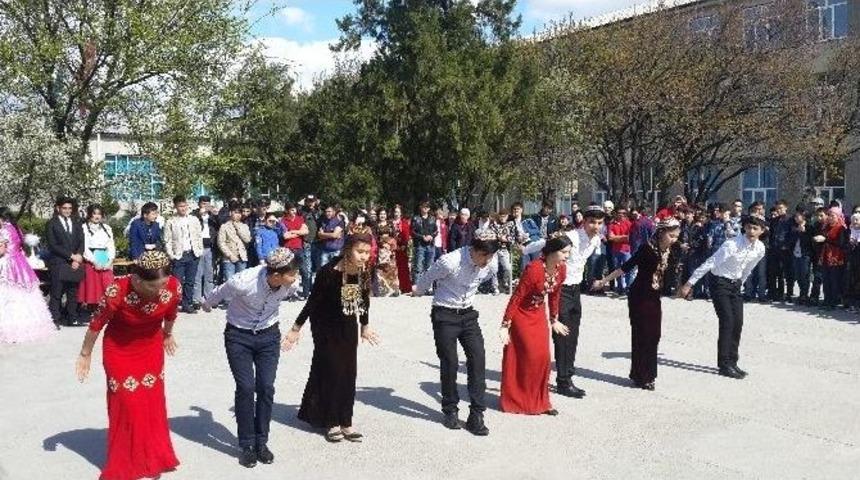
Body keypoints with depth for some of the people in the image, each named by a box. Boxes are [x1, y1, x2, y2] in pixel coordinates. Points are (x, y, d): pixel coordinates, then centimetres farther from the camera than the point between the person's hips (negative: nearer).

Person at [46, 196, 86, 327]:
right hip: (59, 263, -4)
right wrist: (71, 256, -11)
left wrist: (78, 257, -7)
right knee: (56, 294, -2)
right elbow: (53, 245, -7)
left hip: (75, 263, 4)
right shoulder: (52, 224, 1)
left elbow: (81, 242, 9)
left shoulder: (76, 223, 15)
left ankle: (73, 318, 11)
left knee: (73, 293, 6)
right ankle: (55, 319, 1)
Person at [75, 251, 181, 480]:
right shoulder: (117, 291, -35)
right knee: (125, 404, 2)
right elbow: (97, 323, -16)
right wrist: (85, 355, -3)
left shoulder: (174, 287, -25)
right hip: (119, 350, -3)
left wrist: (168, 334, 17)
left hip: (151, 348, 3)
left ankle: (152, 458, 30)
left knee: (153, 401, 12)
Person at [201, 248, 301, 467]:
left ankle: (261, 442, 14)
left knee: (266, 387, -2)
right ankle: (247, 445, 9)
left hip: (269, 335, 3)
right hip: (239, 336, -3)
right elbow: (218, 294, -8)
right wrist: (207, 305, 13)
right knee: (246, 388, -7)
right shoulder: (242, 282, -32)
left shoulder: (290, 285, -21)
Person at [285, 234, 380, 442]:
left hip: (348, 329, 5)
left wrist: (365, 327, 18)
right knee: (331, 373, -1)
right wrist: (296, 329, -12)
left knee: (349, 375, 7)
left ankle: (346, 422, 17)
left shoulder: (364, 274, -10)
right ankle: (331, 423, 14)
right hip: (326, 329, -5)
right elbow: (312, 301, -18)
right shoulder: (329, 273, -26)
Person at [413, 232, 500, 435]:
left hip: (468, 313, 4)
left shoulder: (492, 265, -11)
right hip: (444, 314, -4)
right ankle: (450, 411, 20)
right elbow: (427, 278, -6)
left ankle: (476, 415, 2)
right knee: (449, 363, -1)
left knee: (478, 359, -6)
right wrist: (418, 291, 13)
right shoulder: (450, 262, -28)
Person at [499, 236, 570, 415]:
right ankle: (517, 401, 15)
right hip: (522, 316, -6)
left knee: (542, 357, 6)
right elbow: (516, 297, -24)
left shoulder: (560, 270, -7)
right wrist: (505, 325, -23)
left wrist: (554, 320, 17)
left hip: (539, 316, 7)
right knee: (524, 358, -2)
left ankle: (539, 401, 20)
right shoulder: (534, 269, -29)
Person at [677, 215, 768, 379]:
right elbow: (709, 264, -24)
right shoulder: (732, 245, -26)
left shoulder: (760, 249, -6)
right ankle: (724, 365, -4)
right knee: (727, 322, -11)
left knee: (738, 323, 3)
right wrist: (689, 284, -24)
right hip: (720, 283, -6)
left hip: (735, 284, 6)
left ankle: (732, 362, 15)